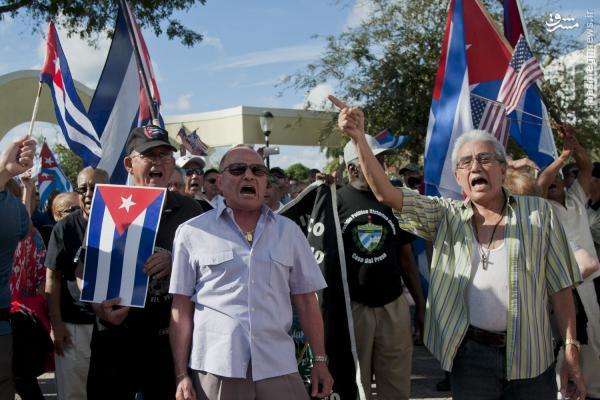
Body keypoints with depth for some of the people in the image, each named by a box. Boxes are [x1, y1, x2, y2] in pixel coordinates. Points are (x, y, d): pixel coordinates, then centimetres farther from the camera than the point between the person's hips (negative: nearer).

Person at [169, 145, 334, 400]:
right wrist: (181, 374, -3)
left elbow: (306, 300, 13)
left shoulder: (289, 231, 11)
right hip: (214, 369, -2)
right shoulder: (192, 232, 2)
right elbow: (182, 308, 2)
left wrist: (320, 360, 9)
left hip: (278, 367, 2)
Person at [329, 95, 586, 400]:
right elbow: (385, 193, -6)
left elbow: (560, 285, 3)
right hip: (469, 355, 1)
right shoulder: (446, 217, 6)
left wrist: (571, 349, -2)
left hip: (531, 358, 0)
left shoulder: (538, 212, 3)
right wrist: (359, 138, -18)